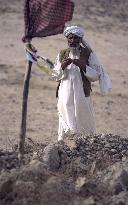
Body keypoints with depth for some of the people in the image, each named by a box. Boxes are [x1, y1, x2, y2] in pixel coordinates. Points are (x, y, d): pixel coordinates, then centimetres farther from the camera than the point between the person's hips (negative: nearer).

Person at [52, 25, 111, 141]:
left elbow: (96, 76, -3)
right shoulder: (62, 54, 9)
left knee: (84, 122, -1)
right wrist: (62, 66, -7)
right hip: (65, 96, 2)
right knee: (66, 125, 4)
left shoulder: (88, 54, 0)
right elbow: (55, 76, 12)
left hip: (82, 96, -2)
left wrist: (83, 66, -16)